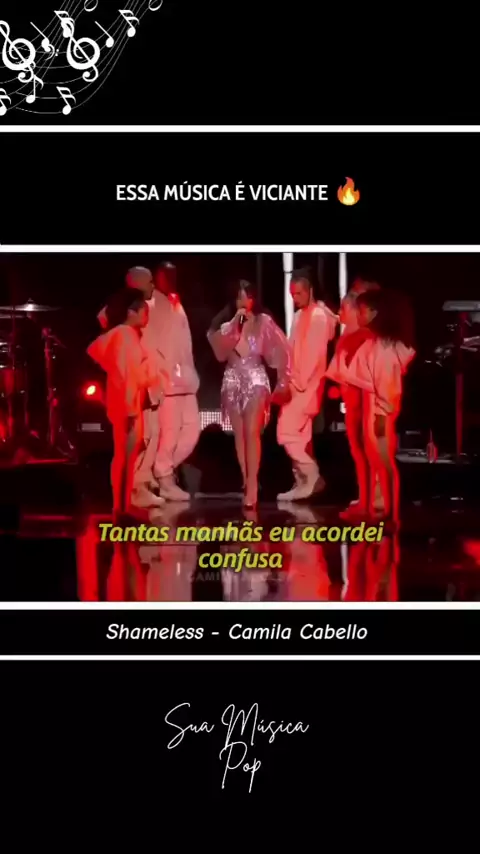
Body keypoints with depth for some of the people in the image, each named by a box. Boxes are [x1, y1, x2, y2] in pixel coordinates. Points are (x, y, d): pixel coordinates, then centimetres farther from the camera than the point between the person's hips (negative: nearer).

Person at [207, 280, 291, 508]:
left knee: (252, 432, -13)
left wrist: (282, 381, 2)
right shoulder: (225, 322, 8)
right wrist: (233, 324, -11)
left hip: (255, 378, -3)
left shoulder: (263, 321, 2)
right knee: (239, 434, 3)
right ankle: (246, 481, 10)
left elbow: (280, 350, 3)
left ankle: (252, 485, -17)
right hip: (233, 379, 3)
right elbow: (220, 350, -7)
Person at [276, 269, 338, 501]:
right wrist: (289, 381, 9)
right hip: (297, 385, 9)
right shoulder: (299, 315, 15)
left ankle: (312, 478, -4)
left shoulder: (319, 316, -13)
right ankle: (305, 482, 12)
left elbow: (315, 354, -18)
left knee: (286, 432, -11)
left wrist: (300, 383, -16)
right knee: (300, 436, 9)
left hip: (307, 386, -9)